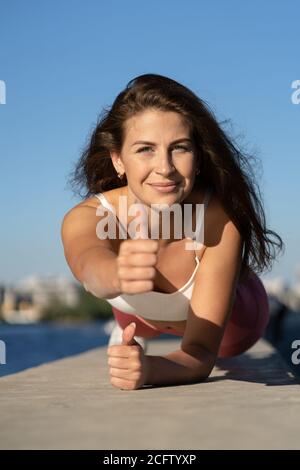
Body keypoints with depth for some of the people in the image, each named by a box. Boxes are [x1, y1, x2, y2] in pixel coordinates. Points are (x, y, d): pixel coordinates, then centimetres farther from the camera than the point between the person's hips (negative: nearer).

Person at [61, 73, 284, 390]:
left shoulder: (221, 218, -44)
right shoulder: (85, 217, -43)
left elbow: (202, 355, -46)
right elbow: (89, 264, -68)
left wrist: (149, 369, -68)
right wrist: (119, 274, -93)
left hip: (230, 314, -1)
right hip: (138, 315, 1)